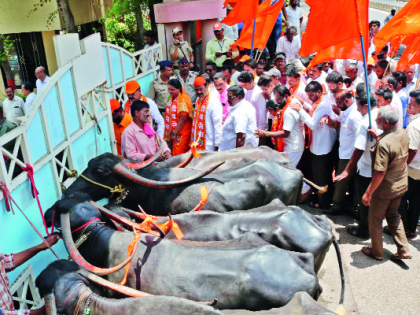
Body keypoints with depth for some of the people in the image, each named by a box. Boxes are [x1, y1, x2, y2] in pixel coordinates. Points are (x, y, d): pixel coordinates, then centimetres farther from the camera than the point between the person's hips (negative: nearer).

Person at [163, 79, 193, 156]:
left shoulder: (183, 99, -14)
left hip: (181, 134, -8)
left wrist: (175, 133, -17)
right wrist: (172, 132, 14)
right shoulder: (172, 98, 11)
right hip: (173, 133, 8)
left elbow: (183, 118, -19)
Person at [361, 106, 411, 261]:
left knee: (375, 220, 14)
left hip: (384, 189, -8)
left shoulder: (384, 143, -31)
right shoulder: (403, 134, -5)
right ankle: (403, 250, 30)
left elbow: (380, 173, -28)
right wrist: (377, 137, 7)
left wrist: (368, 193, -19)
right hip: (401, 185, 8)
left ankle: (377, 252, 30)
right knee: (393, 216, 27)